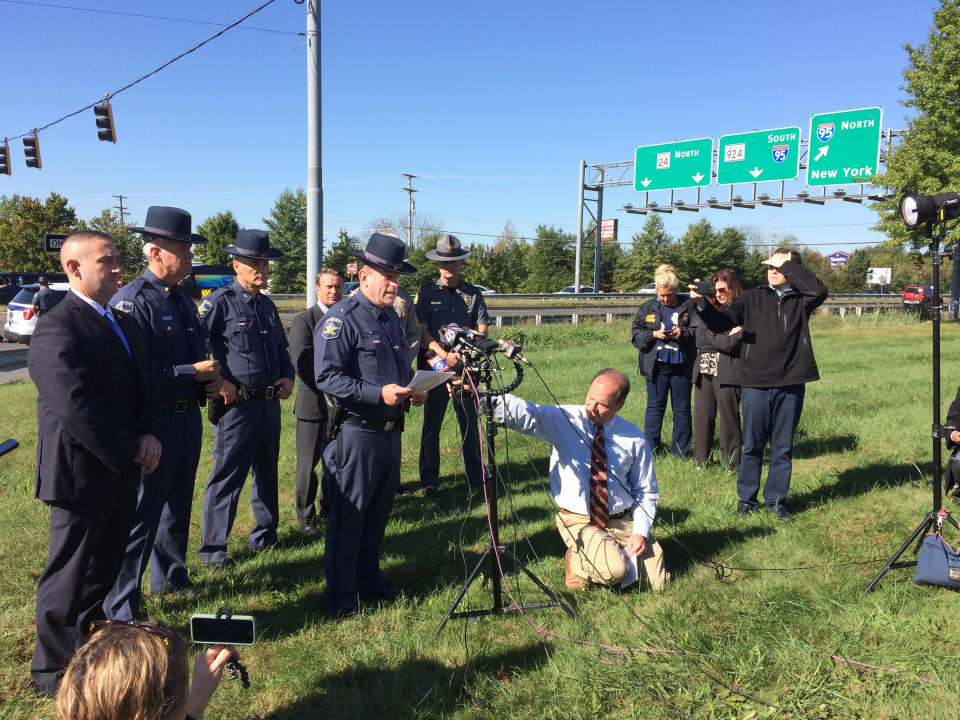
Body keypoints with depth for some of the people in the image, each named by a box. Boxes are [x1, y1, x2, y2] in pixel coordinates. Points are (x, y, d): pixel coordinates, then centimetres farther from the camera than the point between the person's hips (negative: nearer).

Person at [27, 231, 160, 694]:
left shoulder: (125, 325, 11)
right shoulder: (57, 330, -18)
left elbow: (142, 389, 14)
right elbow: (76, 411, -25)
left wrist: (147, 436, -4)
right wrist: (130, 450, -17)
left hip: (123, 471, 8)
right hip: (82, 476, -8)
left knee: (104, 569, 20)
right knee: (69, 576, 7)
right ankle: (53, 670, 25)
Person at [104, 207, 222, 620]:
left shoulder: (181, 300, 12)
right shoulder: (131, 300, -16)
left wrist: (209, 382, 3)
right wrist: (193, 373, -21)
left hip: (188, 416, 9)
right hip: (154, 421, -9)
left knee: (178, 505, 22)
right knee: (140, 515, -2)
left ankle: (170, 576, 41)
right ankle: (121, 612, 11)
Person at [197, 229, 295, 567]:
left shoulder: (267, 305, 14)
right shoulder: (219, 302, -9)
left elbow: (281, 347, 25)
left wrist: (288, 376, 8)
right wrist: (217, 381, -18)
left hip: (270, 403, 7)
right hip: (236, 404, -7)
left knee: (267, 473, 17)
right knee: (227, 477, -1)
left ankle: (265, 536, 32)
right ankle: (213, 549, 12)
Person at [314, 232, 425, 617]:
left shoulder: (391, 318, 15)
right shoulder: (341, 319, -13)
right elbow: (326, 376, -20)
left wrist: (410, 390, 4)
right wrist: (378, 394, -25)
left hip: (391, 430, 8)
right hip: (357, 431, -8)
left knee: (379, 511, 17)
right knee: (348, 515, 1)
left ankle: (369, 577, 33)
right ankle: (341, 595, 13)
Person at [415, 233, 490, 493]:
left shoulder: (472, 293, 9)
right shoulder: (427, 293, 4)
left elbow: (482, 331, 5)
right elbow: (423, 332, -4)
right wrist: (445, 355, -19)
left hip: (465, 366, 2)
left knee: (470, 422, 5)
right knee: (431, 424, 2)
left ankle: (476, 476, 16)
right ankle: (428, 479, 12)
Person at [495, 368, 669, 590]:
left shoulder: (634, 438, -2)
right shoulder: (562, 419, -10)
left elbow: (645, 491, 7)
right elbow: (522, 413, -27)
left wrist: (640, 531, -6)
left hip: (623, 521, 3)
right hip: (579, 521, -3)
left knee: (659, 583, -4)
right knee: (614, 571, -28)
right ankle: (576, 561, 5)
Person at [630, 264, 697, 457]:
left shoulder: (688, 306, -1)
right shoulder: (647, 308, 5)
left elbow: (699, 331, 0)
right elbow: (635, 333, 6)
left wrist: (683, 333, -17)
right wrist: (653, 335, -10)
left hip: (681, 366, -1)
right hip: (656, 365, 1)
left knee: (682, 409, 7)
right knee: (655, 407, 5)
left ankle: (680, 452, 18)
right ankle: (651, 450, 13)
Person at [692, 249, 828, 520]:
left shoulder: (801, 300, 7)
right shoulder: (753, 298, 6)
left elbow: (819, 290, -16)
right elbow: (721, 322, -2)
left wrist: (787, 264, -9)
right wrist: (702, 304, -22)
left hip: (791, 386, 1)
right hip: (756, 385, 0)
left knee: (783, 447, 9)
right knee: (752, 445, 7)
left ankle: (776, 499, 22)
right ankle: (747, 498, 20)